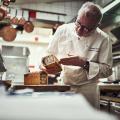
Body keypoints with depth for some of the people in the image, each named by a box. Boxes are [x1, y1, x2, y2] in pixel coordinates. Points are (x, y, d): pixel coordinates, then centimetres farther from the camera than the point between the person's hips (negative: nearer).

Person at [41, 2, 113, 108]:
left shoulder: (103, 39, -10)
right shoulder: (62, 30, -6)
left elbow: (107, 70, -9)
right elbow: (49, 55, 5)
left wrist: (84, 63, -24)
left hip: (86, 90, -1)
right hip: (61, 87, 1)